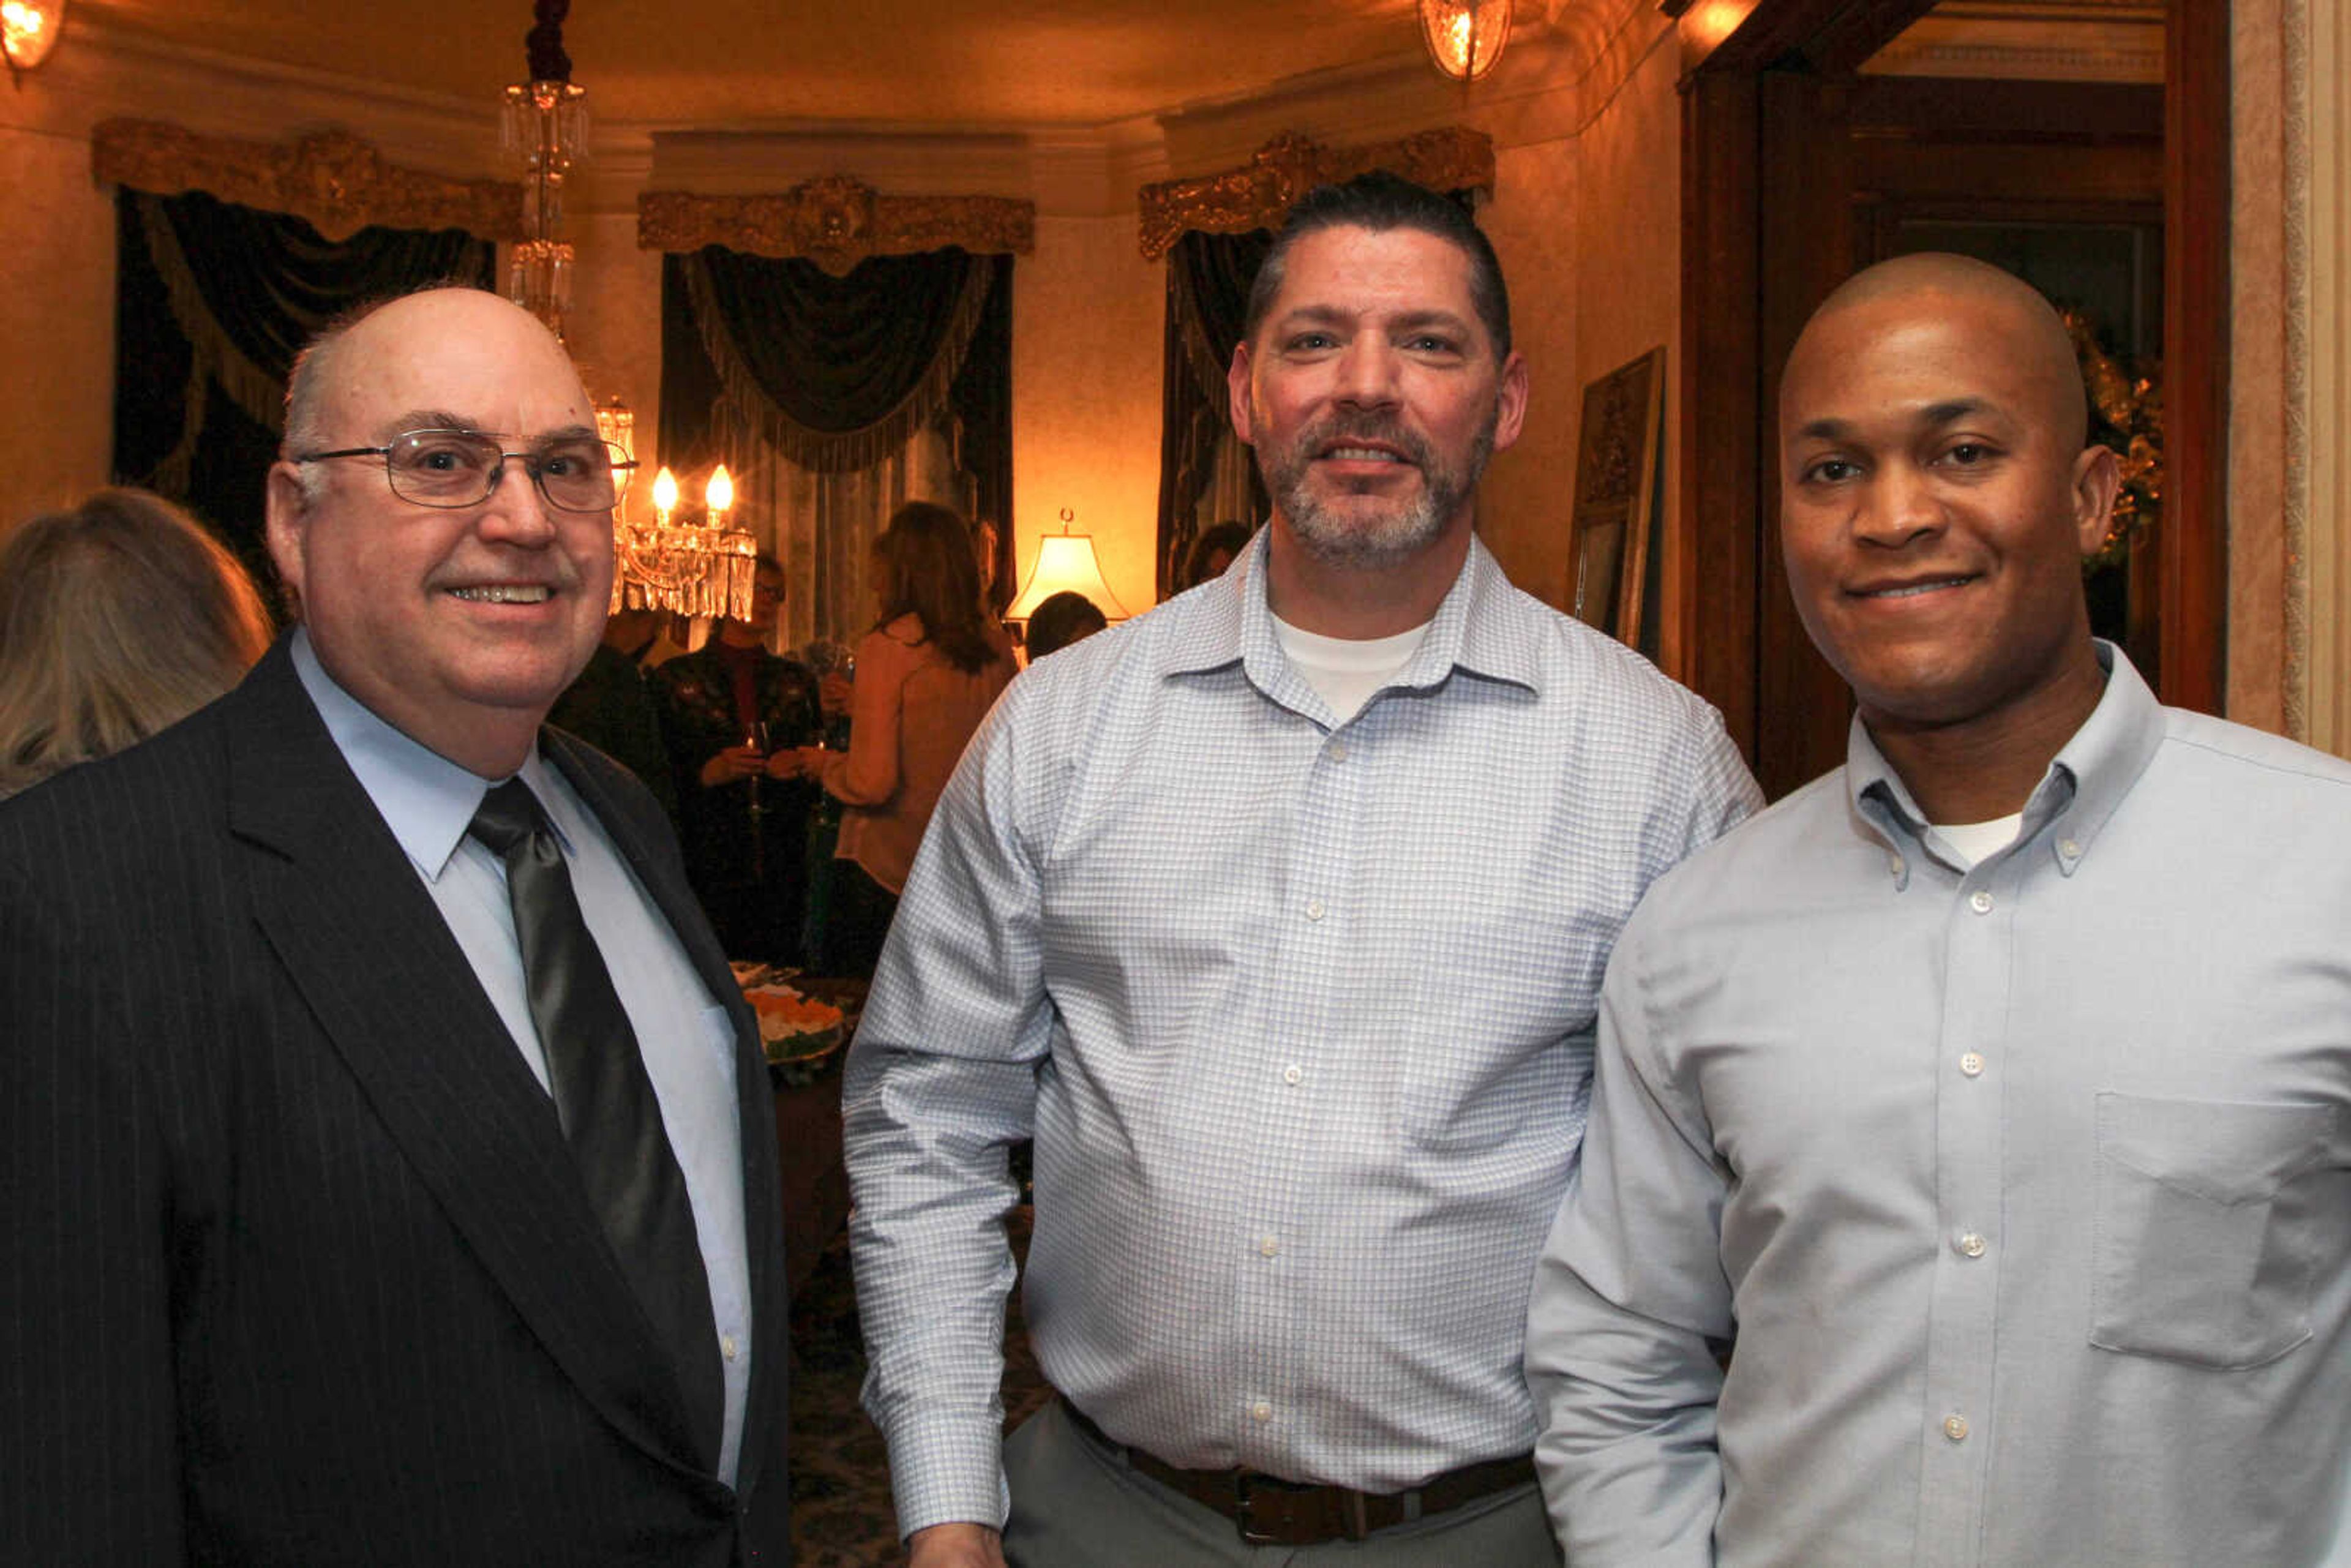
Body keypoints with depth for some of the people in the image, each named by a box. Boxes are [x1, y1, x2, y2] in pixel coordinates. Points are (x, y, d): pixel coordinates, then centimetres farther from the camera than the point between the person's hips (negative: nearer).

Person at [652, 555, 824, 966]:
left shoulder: (797, 680, 16)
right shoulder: (678, 678, 6)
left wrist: (802, 769, -4)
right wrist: (709, 772, -15)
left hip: (782, 868, 3)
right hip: (709, 867, -2)